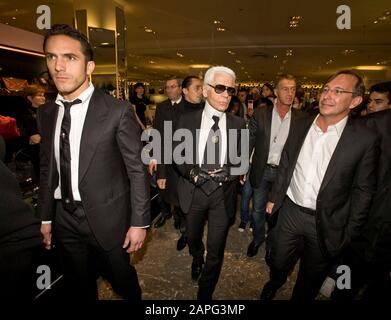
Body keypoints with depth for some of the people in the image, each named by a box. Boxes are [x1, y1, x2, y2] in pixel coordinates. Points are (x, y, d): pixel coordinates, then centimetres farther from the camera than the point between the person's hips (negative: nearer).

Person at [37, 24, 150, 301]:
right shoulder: (46, 113, 3)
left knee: (123, 280, 18)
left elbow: (137, 170, -13)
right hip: (64, 220, 5)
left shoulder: (118, 110, -14)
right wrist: (45, 217, 11)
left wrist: (139, 222, -12)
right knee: (78, 287, 24)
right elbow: (48, 169, 9)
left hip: (107, 218, -4)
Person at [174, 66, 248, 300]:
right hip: (194, 191, 1)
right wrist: (192, 171, -19)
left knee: (216, 250, 10)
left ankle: (205, 293, 37)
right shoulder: (187, 120, -5)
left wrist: (227, 172, -20)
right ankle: (197, 260, 63)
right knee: (193, 237, 26)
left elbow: (243, 161, -1)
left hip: (223, 194, -1)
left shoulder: (238, 124, -4)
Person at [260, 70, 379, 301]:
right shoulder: (300, 126, -3)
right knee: (278, 264, 22)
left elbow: (363, 191, -7)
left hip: (326, 224, -2)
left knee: (310, 281, 19)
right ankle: (274, 284, 55)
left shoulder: (365, 139, -13)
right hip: (290, 211, 3)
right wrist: (275, 198, 10)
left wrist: (349, 234, -4)